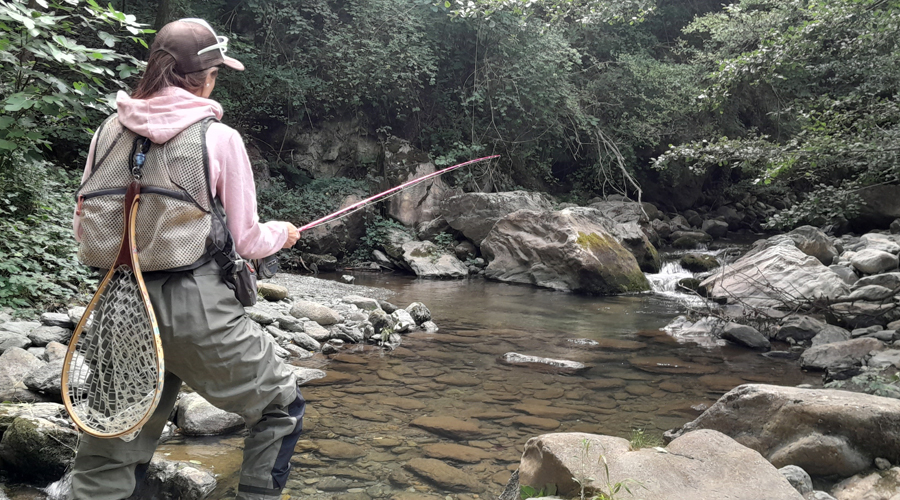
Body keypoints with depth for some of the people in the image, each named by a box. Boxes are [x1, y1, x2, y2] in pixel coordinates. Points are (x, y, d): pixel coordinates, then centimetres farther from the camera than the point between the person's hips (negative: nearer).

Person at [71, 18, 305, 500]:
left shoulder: (110, 130, 6)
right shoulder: (218, 137, -6)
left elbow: (84, 229, 12)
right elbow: (246, 243, -3)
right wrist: (281, 234, 18)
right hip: (195, 307, -5)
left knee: (106, 460, 16)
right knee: (280, 405, 17)